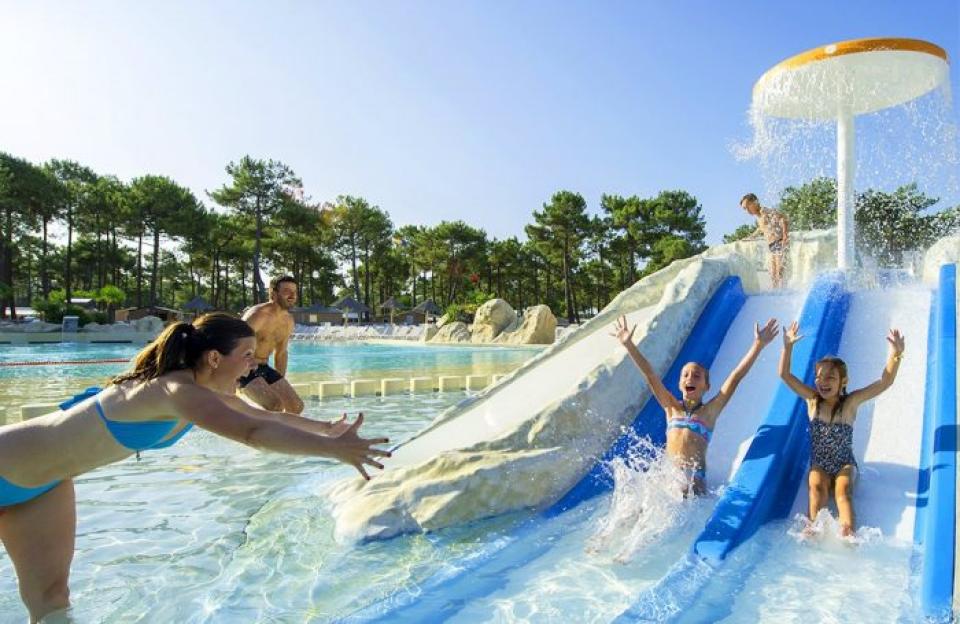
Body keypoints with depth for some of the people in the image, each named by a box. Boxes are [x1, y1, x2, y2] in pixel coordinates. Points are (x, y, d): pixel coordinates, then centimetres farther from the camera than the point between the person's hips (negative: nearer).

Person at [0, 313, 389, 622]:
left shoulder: (200, 387, -8)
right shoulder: (178, 391, -38)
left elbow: (266, 416, 5)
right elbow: (254, 433, -52)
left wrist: (326, 428, 7)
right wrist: (335, 449, -53)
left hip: (44, 478, 9)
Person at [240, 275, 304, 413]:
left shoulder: (288, 321, 5)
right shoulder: (258, 315, -21)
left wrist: (281, 384, 17)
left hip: (264, 368, 8)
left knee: (296, 406, 6)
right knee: (275, 406, -26)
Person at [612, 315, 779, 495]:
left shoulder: (709, 410, 5)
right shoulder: (672, 407, 11)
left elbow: (736, 377, -2)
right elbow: (649, 374, 5)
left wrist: (758, 345, -7)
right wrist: (628, 344, 0)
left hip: (694, 477, -2)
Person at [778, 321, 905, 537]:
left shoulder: (850, 402, -8)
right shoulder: (812, 400, -5)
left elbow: (885, 382, -17)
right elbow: (785, 375, -12)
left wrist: (895, 354, -30)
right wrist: (788, 346, -21)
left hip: (845, 464, -1)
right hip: (818, 465, 1)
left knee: (843, 491, -26)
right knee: (816, 487, -25)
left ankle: (848, 535, -45)